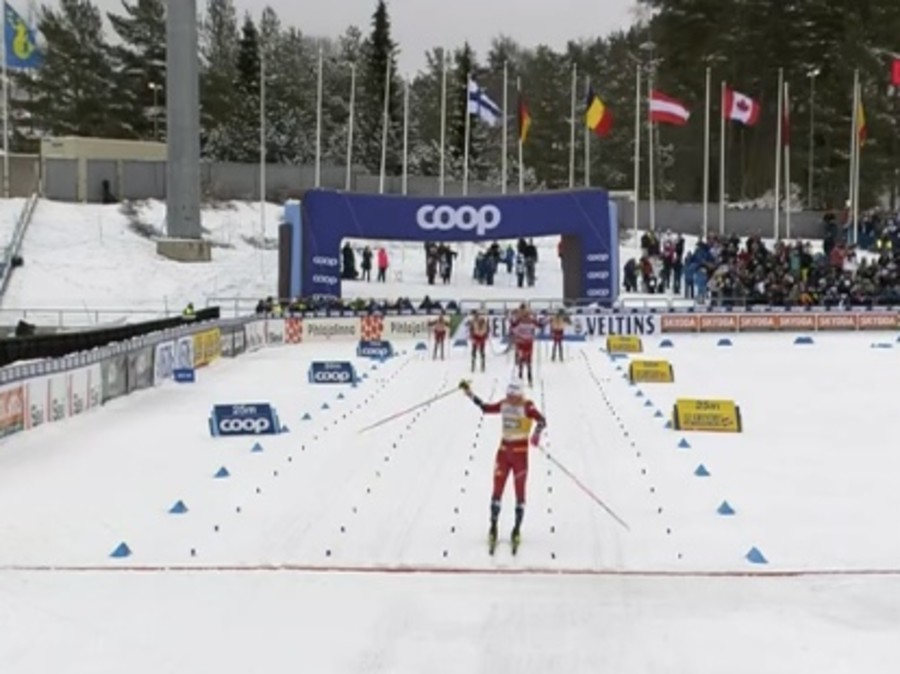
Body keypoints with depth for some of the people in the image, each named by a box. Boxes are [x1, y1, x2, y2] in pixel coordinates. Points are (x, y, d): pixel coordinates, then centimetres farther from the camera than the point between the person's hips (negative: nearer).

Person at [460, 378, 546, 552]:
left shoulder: (527, 406, -15)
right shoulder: (504, 404, 2)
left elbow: (541, 420, -29)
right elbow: (485, 408, 15)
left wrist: (536, 433, -48)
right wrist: (470, 393, 10)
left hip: (520, 452, -4)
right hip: (504, 450, 4)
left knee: (520, 491, 4)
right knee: (497, 489, 3)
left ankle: (517, 529, 16)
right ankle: (493, 527, 14)